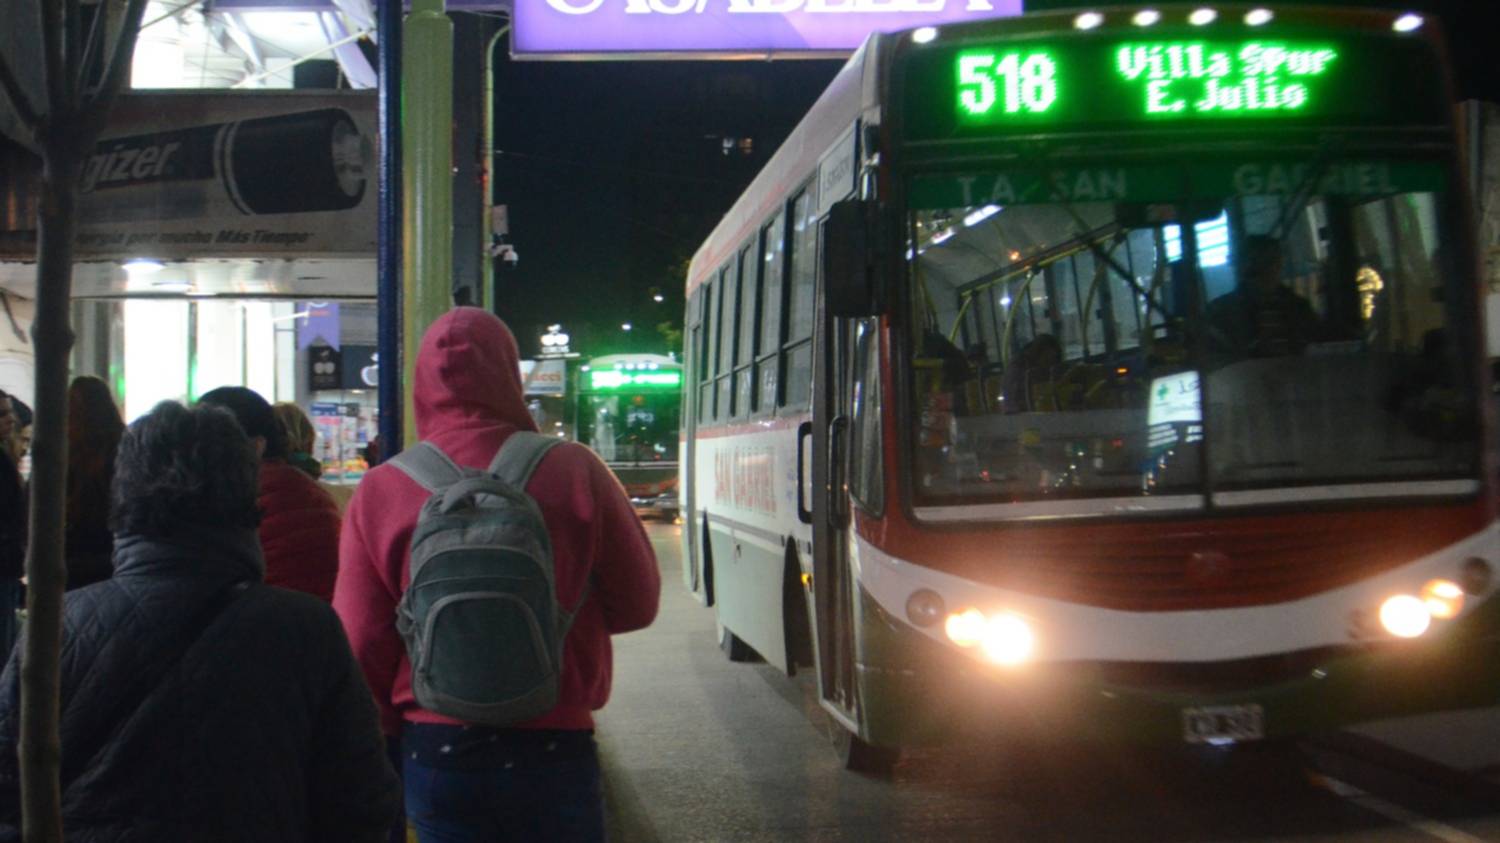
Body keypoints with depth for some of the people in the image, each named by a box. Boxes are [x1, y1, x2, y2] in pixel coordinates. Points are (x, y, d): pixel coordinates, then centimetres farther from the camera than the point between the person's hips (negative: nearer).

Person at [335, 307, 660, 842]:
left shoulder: (380, 491, -7)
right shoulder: (574, 471, -10)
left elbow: (361, 643, -6)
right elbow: (637, 604, -1)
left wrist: (394, 730, 10)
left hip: (434, 752, 1)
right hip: (552, 748, -1)